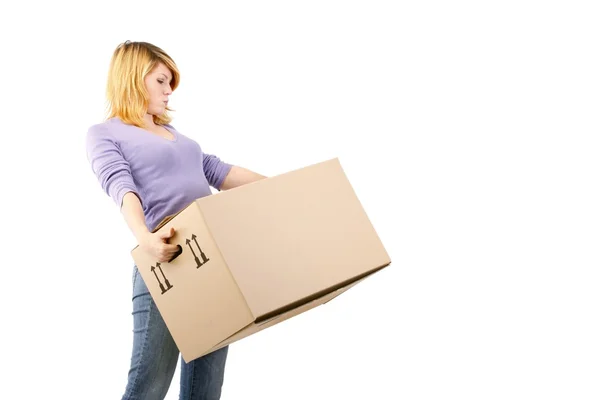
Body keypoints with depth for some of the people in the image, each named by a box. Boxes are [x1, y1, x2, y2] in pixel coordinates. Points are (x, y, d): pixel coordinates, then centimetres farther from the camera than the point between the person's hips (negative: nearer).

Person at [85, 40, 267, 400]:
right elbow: (121, 187, -14)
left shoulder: (172, 131, 26)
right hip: (168, 260, -7)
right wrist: (144, 237, -33)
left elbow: (215, 170, 23)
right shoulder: (104, 134, 4)